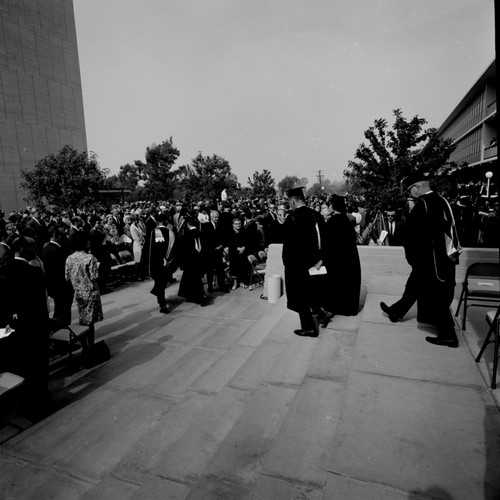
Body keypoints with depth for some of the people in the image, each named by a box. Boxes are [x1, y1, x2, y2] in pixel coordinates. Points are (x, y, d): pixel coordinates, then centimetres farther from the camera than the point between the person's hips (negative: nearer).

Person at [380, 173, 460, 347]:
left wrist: (412, 257, -8)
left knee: (435, 296, 4)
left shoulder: (422, 204, -19)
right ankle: (396, 312, 39)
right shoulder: (442, 201, 5)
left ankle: (448, 335, 14)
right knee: (414, 286, 21)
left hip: (429, 260, -9)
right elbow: (449, 228, 10)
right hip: (444, 257, 9)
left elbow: (414, 234, -19)